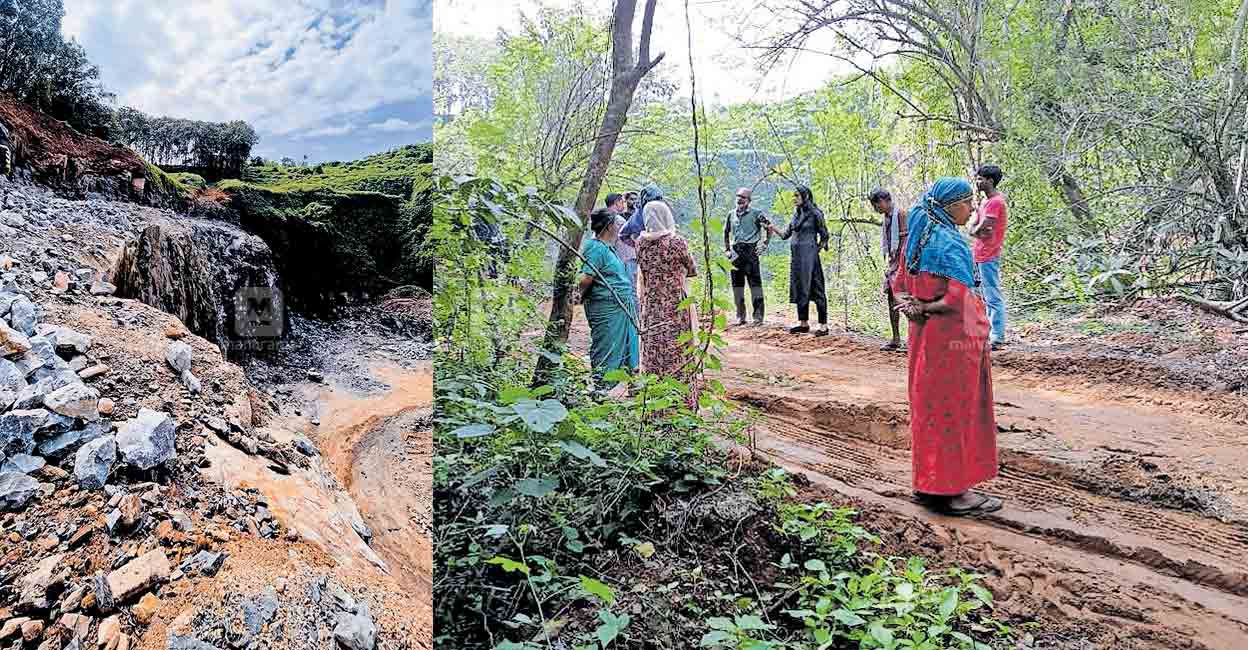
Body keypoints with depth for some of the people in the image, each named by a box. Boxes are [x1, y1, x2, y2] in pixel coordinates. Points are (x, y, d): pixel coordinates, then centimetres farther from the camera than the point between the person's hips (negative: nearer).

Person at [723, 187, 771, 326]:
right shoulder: (731, 215, 14)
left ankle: (758, 317, -4)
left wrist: (764, 244, -1)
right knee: (737, 284, 6)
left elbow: (769, 228, 4)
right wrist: (726, 249, 18)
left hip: (751, 252, -5)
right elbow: (726, 232, 26)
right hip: (735, 253, 5)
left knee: (755, 283, -6)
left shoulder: (756, 214, -1)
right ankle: (740, 316, 14)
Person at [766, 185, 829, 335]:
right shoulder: (797, 214, 13)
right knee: (799, 289, 10)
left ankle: (823, 325, -1)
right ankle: (804, 323, 19)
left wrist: (815, 250, -5)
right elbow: (786, 234, 14)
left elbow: (824, 237, -3)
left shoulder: (815, 213, -7)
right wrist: (774, 229, -1)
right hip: (796, 256, 8)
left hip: (809, 256, -8)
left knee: (815, 289, -5)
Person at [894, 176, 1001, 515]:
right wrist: (926, 308, -8)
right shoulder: (948, 242, -17)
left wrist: (912, 306, -2)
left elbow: (901, 284, 16)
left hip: (925, 335, 9)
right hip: (951, 336, -9)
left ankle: (928, 481, 25)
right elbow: (959, 298, -23)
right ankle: (951, 490, 9)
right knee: (953, 408, 0)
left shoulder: (921, 236, 11)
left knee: (931, 405, 15)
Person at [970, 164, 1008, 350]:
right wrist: (980, 231, -9)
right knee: (988, 298, 15)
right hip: (981, 256, 10)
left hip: (988, 257, -10)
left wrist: (978, 230, 0)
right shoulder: (987, 202, 17)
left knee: (993, 298, -8)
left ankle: (997, 338, -6)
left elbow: (978, 229, -20)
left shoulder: (995, 202, -15)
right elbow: (972, 229, 11)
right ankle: (991, 334, 23)